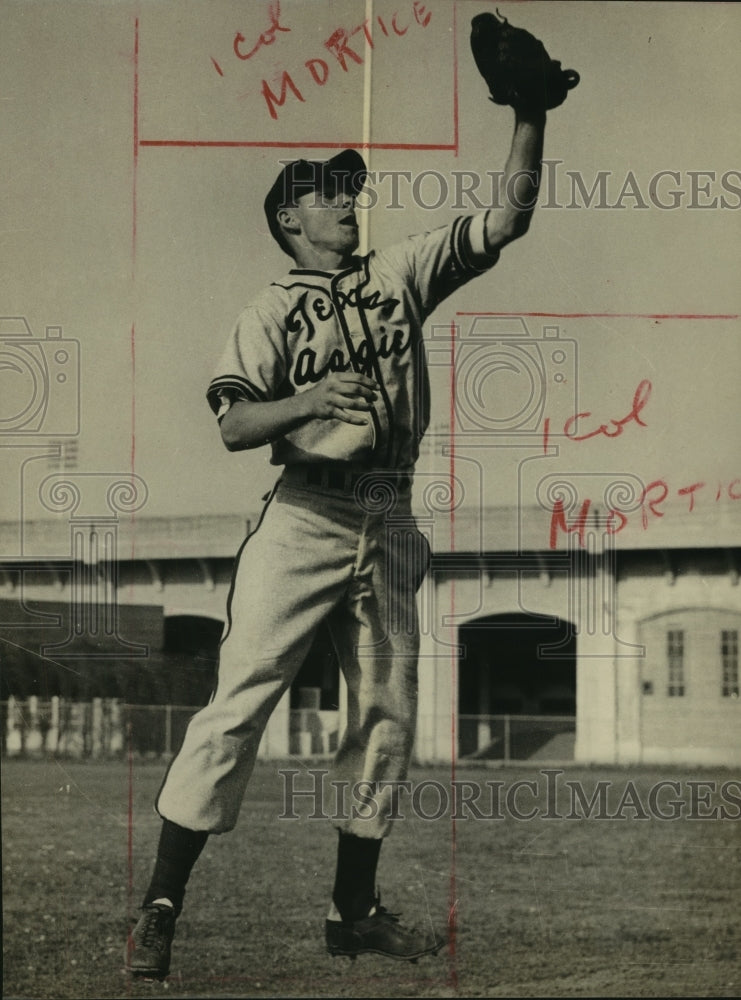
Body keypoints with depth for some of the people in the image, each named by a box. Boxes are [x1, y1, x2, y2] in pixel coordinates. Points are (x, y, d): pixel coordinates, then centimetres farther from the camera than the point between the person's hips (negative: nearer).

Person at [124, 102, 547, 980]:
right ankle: (159, 908, -7)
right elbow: (232, 428, -7)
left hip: (389, 528, 5)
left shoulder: (402, 275, 13)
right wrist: (310, 400, -25)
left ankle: (353, 911, 20)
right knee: (239, 702, -11)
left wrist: (529, 116, -2)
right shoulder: (273, 310, 4)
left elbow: (509, 217, 9)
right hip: (304, 521, -4)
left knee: (387, 716, 8)